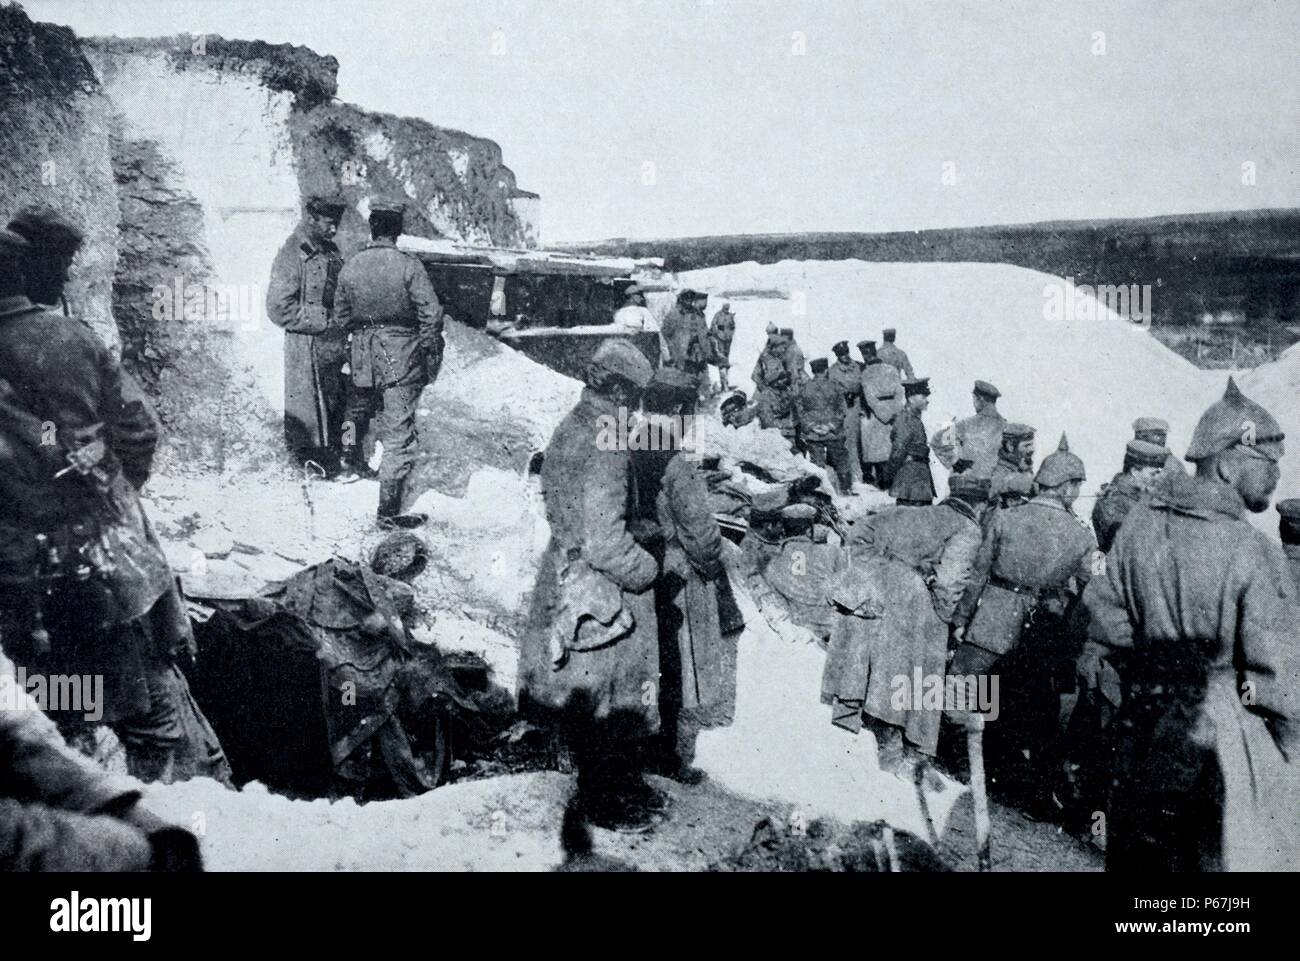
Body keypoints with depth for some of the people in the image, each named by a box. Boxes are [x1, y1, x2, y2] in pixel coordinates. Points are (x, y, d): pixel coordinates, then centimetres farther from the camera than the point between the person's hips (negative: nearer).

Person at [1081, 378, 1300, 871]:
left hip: (1147, 727, 6)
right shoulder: (1253, 551, -19)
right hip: (1226, 735, -6)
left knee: (1138, 854, 19)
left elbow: (1109, 616, 4)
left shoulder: (1138, 523, -3)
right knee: (1238, 855, 8)